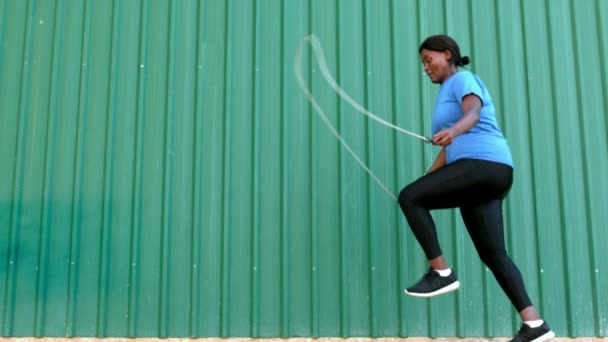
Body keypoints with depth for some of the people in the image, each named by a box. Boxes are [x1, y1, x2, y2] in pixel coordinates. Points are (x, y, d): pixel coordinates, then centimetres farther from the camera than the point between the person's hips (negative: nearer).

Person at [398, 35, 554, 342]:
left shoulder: (463, 79, 4)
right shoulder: (447, 94, 31)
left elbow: (473, 114, -19)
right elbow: (449, 150, 31)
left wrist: (452, 131, -41)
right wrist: (425, 183, 26)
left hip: (484, 164, -10)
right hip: (486, 176, 10)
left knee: (408, 197, -13)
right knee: (492, 254, 3)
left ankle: (441, 271, -10)